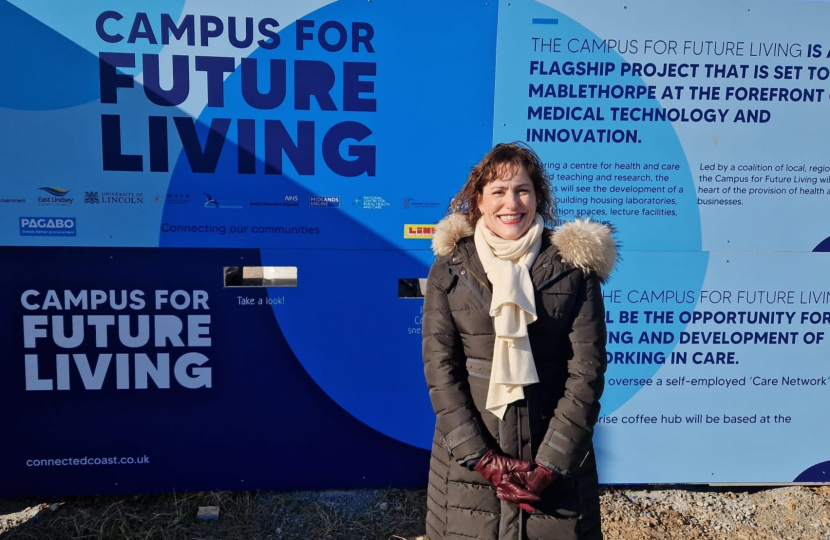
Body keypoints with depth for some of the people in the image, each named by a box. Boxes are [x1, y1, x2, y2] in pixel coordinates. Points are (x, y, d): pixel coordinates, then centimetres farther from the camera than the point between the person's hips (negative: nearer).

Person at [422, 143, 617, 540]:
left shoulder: (573, 267, -4)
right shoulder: (450, 267, -2)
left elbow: (586, 370, -6)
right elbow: (440, 366, -5)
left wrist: (550, 463, -12)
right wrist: (481, 456, -11)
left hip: (557, 459, 0)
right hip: (466, 455, 1)